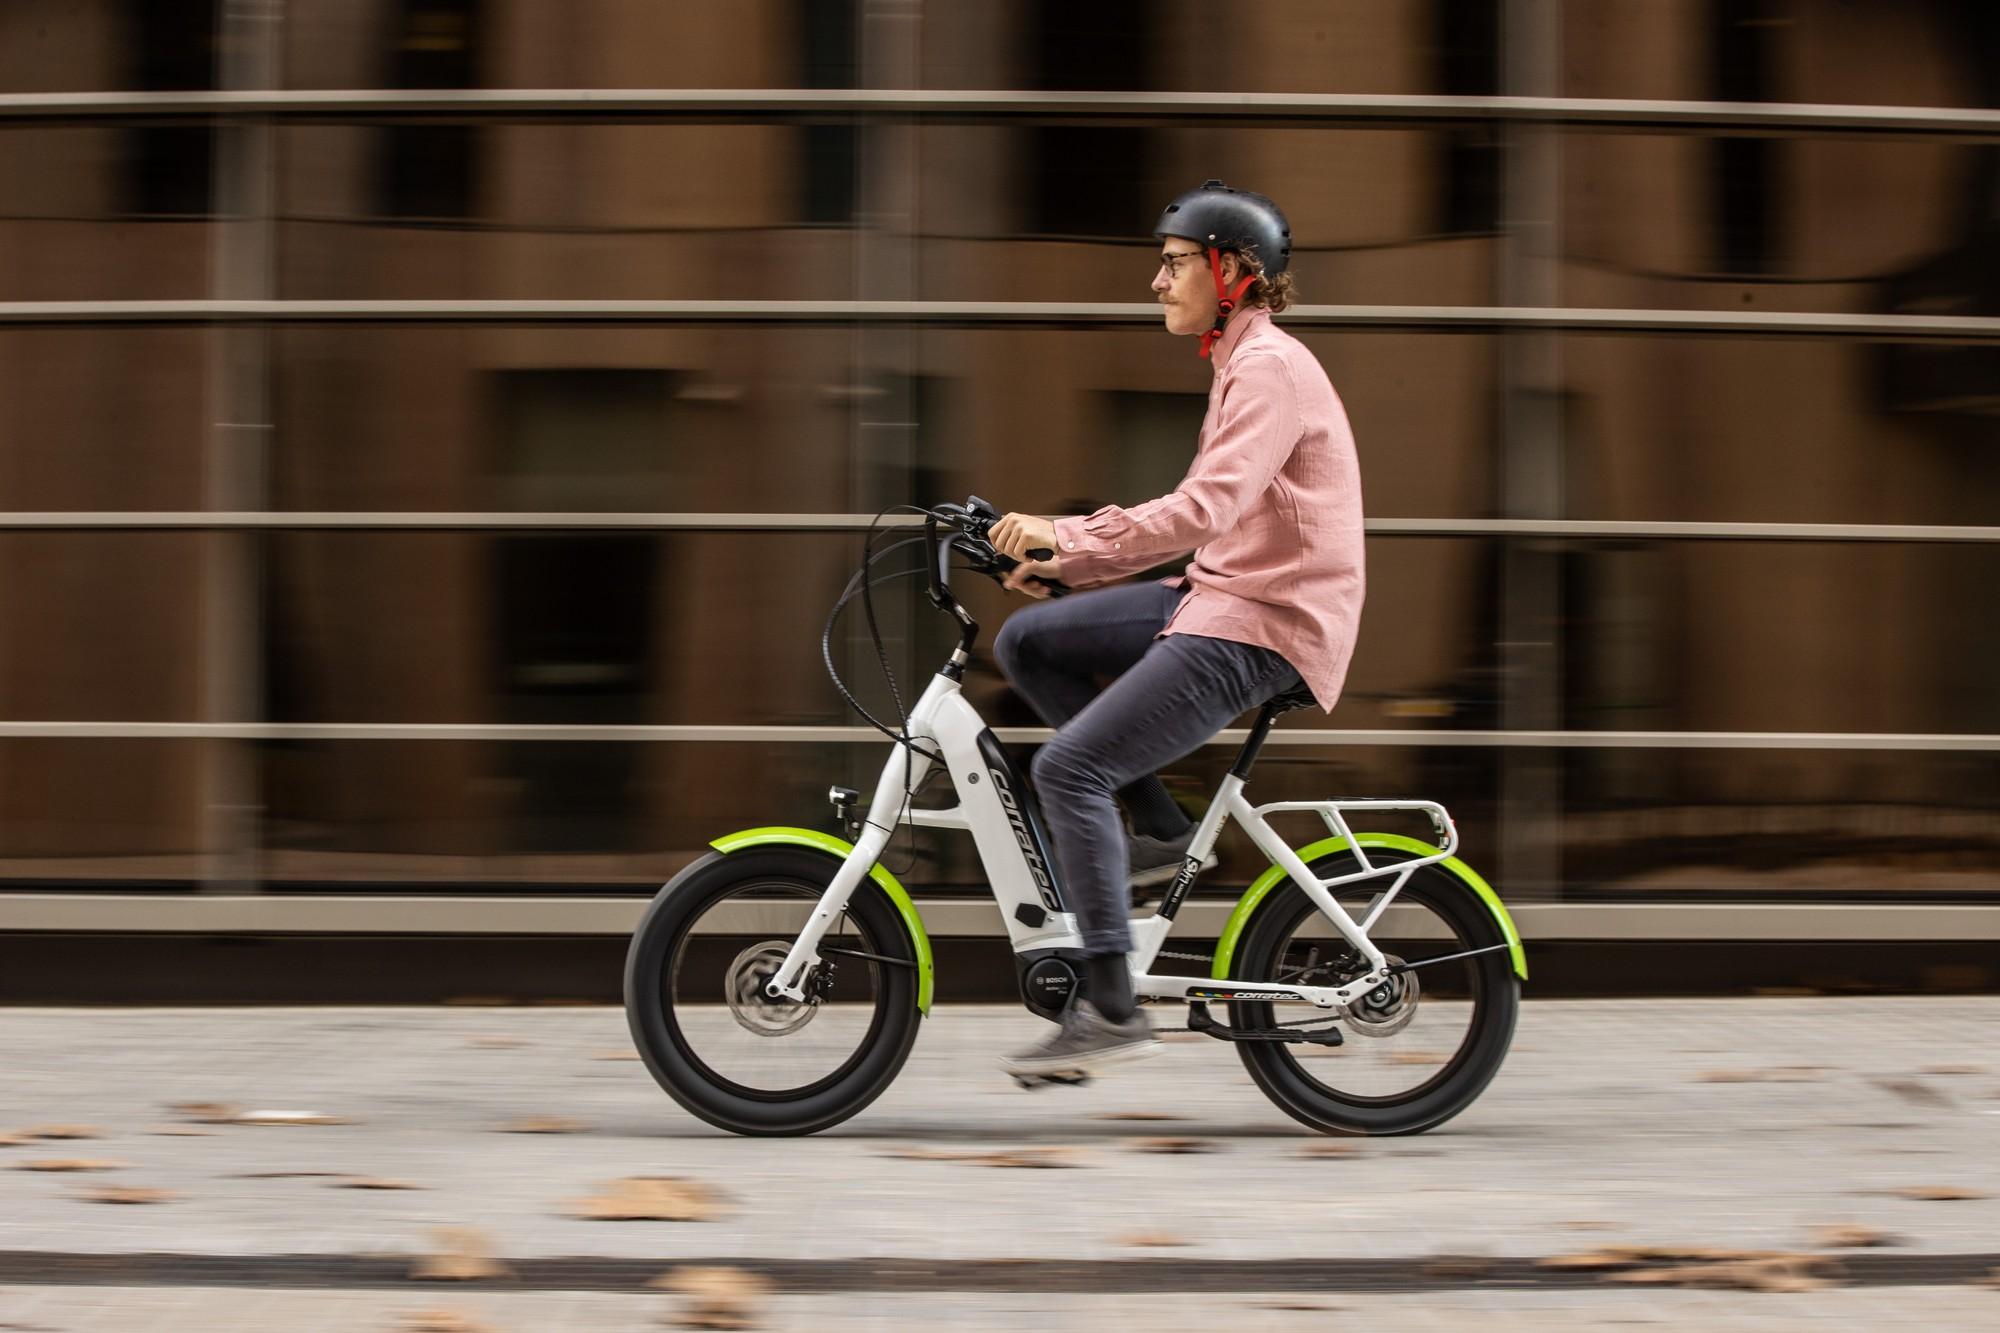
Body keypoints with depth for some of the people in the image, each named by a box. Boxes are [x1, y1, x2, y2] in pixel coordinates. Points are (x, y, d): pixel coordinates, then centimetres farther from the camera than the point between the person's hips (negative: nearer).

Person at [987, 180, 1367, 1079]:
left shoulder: (1269, 367, -13)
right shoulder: (1244, 364, 19)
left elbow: (1204, 509, -27)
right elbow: (1199, 516, 22)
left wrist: (1066, 533, -29)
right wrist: (1066, 561, 15)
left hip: (1264, 625, -10)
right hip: (1221, 597, 10)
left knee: (1068, 767, -18)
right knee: (1027, 642, 7)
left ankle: (1110, 1007, -14)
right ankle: (1158, 827, 9)